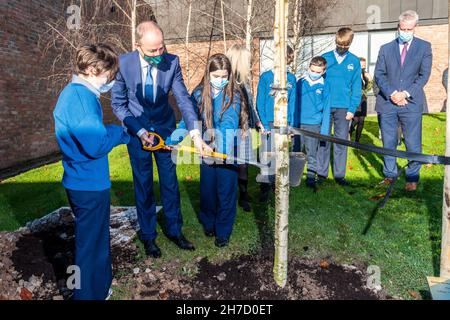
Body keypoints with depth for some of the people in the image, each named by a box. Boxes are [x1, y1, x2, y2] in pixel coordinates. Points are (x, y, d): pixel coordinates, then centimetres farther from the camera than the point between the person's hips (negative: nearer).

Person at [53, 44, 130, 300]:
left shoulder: (74, 92, 10)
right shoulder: (81, 97, -22)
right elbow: (96, 145, -28)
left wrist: (126, 135, 8)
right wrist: (118, 131, -10)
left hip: (83, 181, 10)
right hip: (90, 183, -10)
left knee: (94, 239, 24)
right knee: (91, 245, 6)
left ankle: (100, 286, 43)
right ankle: (90, 294, 25)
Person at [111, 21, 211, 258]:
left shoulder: (171, 62, -15)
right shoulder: (124, 63, -17)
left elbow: (183, 98, -18)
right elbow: (118, 104, -9)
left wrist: (195, 133, -30)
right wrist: (140, 131, -19)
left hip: (165, 128, 1)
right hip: (137, 131, -1)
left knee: (170, 183, 12)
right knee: (143, 186, 9)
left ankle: (174, 230, 31)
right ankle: (148, 236, 28)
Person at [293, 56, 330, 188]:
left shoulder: (324, 86, 0)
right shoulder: (300, 82, 2)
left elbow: (326, 109, 1)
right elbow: (294, 103, 7)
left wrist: (324, 130, -4)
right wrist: (292, 122, 5)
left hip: (314, 124, -2)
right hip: (298, 123, 2)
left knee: (312, 152, 4)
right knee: (296, 150, 11)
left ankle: (311, 176, 14)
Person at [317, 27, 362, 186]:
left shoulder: (354, 61, 4)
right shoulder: (325, 58, 3)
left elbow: (356, 87, 4)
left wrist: (352, 109, -4)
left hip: (343, 107, 1)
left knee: (341, 142, 5)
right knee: (323, 140, 5)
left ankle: (339, 174, 14)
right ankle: (321, 173, 15)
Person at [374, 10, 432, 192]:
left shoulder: (424, 47, 7)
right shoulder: (386, 48, 11)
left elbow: (424, 75, 1)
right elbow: (379, 75, 4)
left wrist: (405, 94, -12)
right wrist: (391, 94, -10)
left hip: (411, 103, -1)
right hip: (387, 103, 2)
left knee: (413, 144, 0)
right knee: (388, 143, 8)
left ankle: (412, 178, 16)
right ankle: (390, 175, 23)